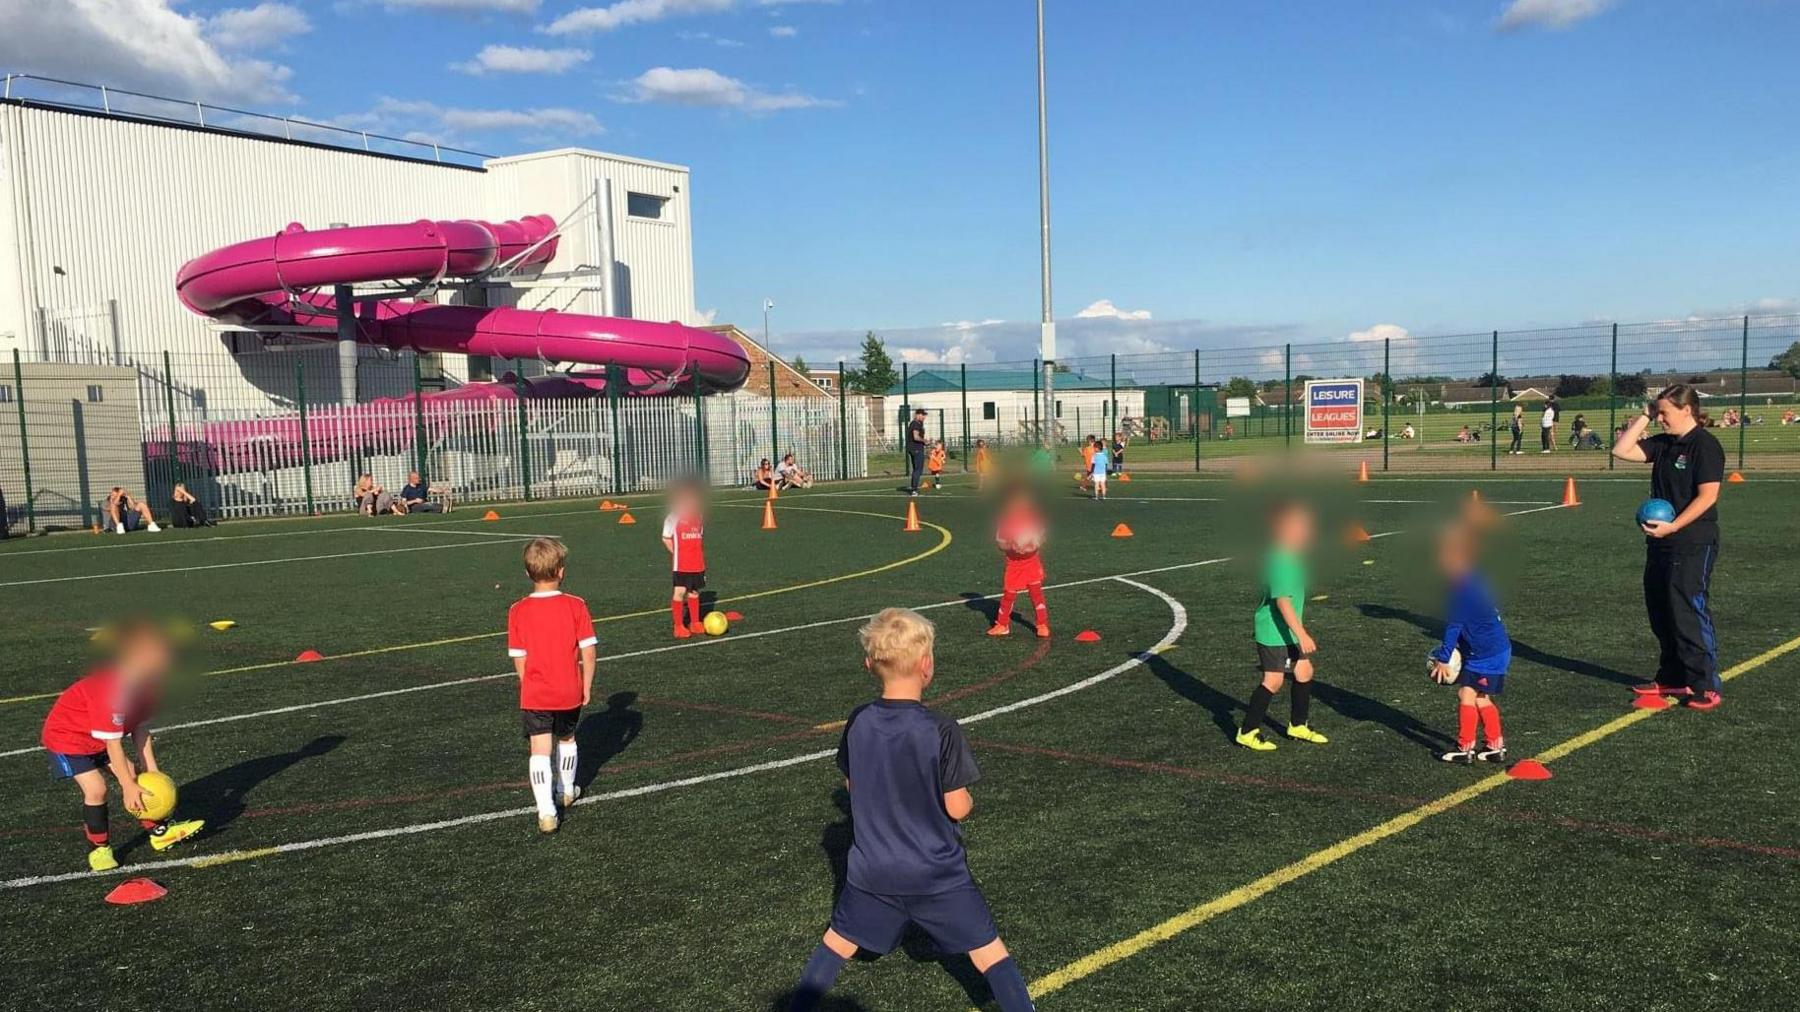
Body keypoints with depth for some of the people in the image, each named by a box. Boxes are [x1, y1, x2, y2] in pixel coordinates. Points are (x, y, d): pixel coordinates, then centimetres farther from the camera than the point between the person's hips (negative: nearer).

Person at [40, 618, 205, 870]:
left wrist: (151, 769, -7)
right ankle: (99, 848, 2)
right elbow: (113, 743, -33)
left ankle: (159, 831, 11)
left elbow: (140, 728, -5)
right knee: (96, 789, -16)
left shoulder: (140, 682, -12)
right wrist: (128, 787, -27)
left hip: (99, 737, 8)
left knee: (135, 778, 3)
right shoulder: (110, 691, -39)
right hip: (66, 736, -8)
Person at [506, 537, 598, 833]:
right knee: (567, 739, 24)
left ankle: (546, 811, -11)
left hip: (534, 695, -1)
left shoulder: (518, 611, -8)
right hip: (570, 692, 1)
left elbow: (519, 658, -3)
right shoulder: (575, 606, -10)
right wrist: (587, 686, 3)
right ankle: (566, 791, 43)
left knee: (539, 750, -1)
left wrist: (529, 686, 11)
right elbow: (588, 651, -9)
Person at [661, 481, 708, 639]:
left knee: (694, 592, 12)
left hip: (698, 563, 5)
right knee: (680, 591, -7)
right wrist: (676, 553, -7)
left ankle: (695, 624, 23)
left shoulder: (699, 516, 11)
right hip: (681, 564, -5)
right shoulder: (673, 518, -7)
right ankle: (678, 627, -1)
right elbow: (666, 539, -4)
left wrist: (702, 557, 12)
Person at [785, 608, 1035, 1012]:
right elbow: (957, 808, -15)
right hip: (937, 873, -3)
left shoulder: (858, 723, -8)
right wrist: (968, 800, 7)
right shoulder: (941, 731, -20)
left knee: (837, 944, 21)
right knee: (990, 952, 9)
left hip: (871, 870, 4)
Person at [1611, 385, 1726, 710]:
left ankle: (1706, 686, 3)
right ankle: (1672, 679, 24)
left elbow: (1707, 496, -17)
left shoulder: (1705, 445, -12)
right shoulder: (1663, 443, 11)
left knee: (1689, 615, -6)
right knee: (1661, 615, 13)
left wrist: (1672, 526, -22)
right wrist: (1644, 417, 4)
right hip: (1660, 545, 8)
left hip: (1693, 546, -8)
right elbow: (1621, 451, 7)